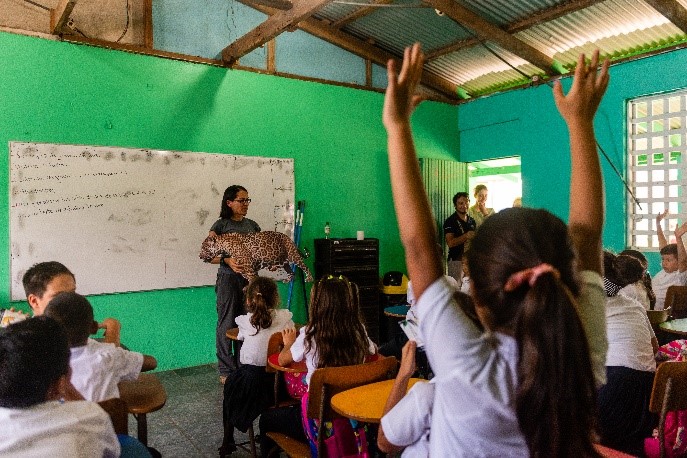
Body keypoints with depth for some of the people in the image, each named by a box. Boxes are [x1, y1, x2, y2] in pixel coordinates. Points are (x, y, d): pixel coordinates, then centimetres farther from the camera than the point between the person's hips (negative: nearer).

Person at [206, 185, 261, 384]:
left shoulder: (252, 225, 12)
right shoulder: (220, 225, -4)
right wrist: (227, 260, -24)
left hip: (249, 278, 5)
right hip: (228, 278, -5)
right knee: (227, 324, 0)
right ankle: (226, 370, 11)